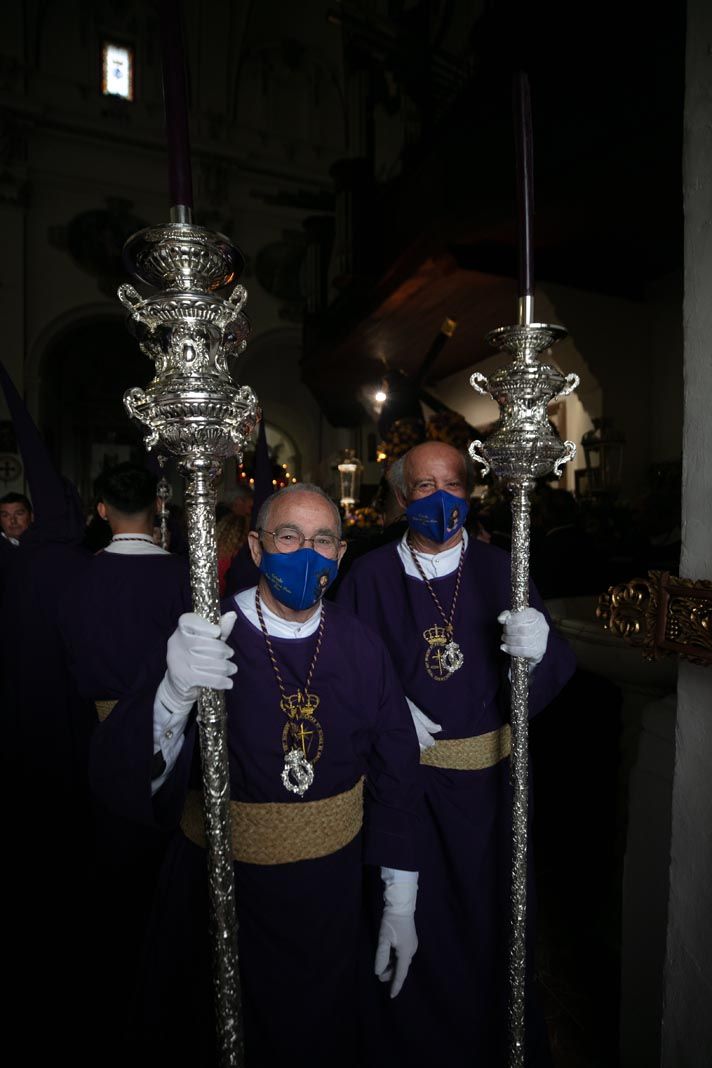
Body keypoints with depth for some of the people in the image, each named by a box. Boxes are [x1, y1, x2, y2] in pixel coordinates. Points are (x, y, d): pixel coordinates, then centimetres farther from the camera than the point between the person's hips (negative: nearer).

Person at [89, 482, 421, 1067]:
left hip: (331, 895, 2)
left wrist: (401, 904, 3)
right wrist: (175, 694, -44)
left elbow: (396, 775, -1)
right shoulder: (205, 642, -17)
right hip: (222, 893, -2)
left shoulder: (361, 646, -9)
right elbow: (117, 775, -24)